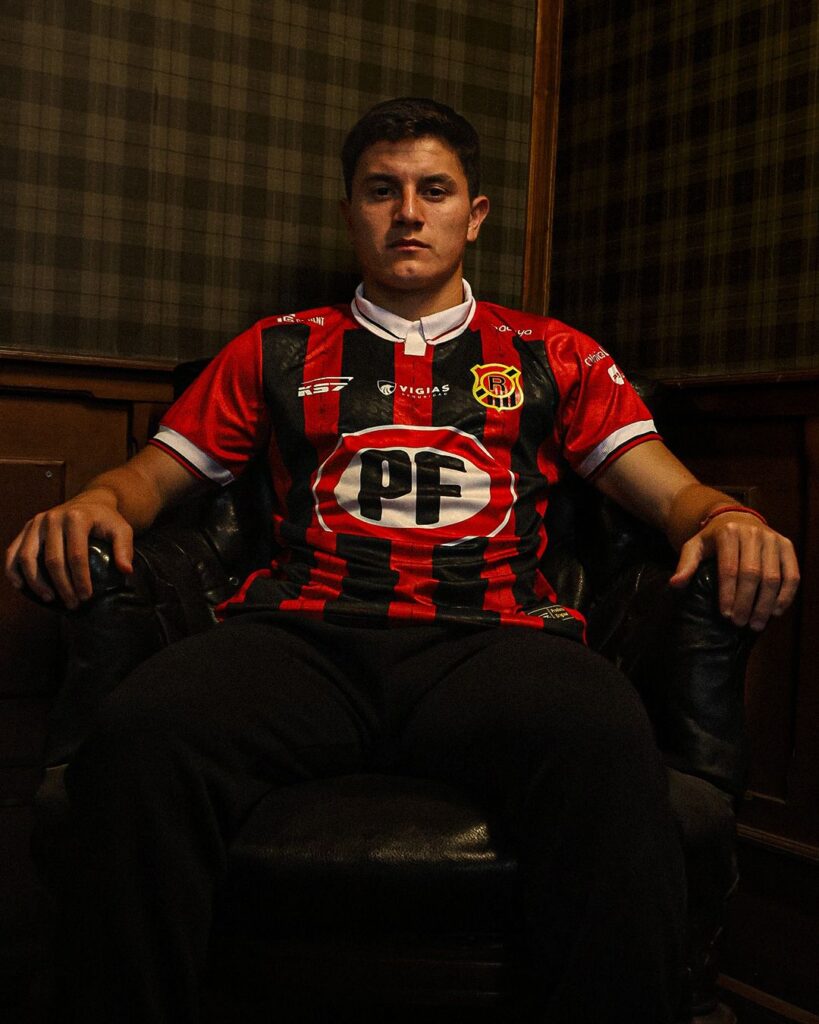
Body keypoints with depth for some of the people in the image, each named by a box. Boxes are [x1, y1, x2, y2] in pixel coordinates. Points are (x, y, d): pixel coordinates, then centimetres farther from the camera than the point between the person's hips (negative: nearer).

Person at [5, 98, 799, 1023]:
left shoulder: (555, 356, 25)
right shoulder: (278, 351, 27)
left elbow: (673, 492, 18)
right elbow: (155, 472, 25)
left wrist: (728, 522, -6)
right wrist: (93, 506, 1)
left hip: (491, 638, 0)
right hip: (303, 635, 1)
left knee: (608, 745, -37)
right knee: (137, 736, -33)